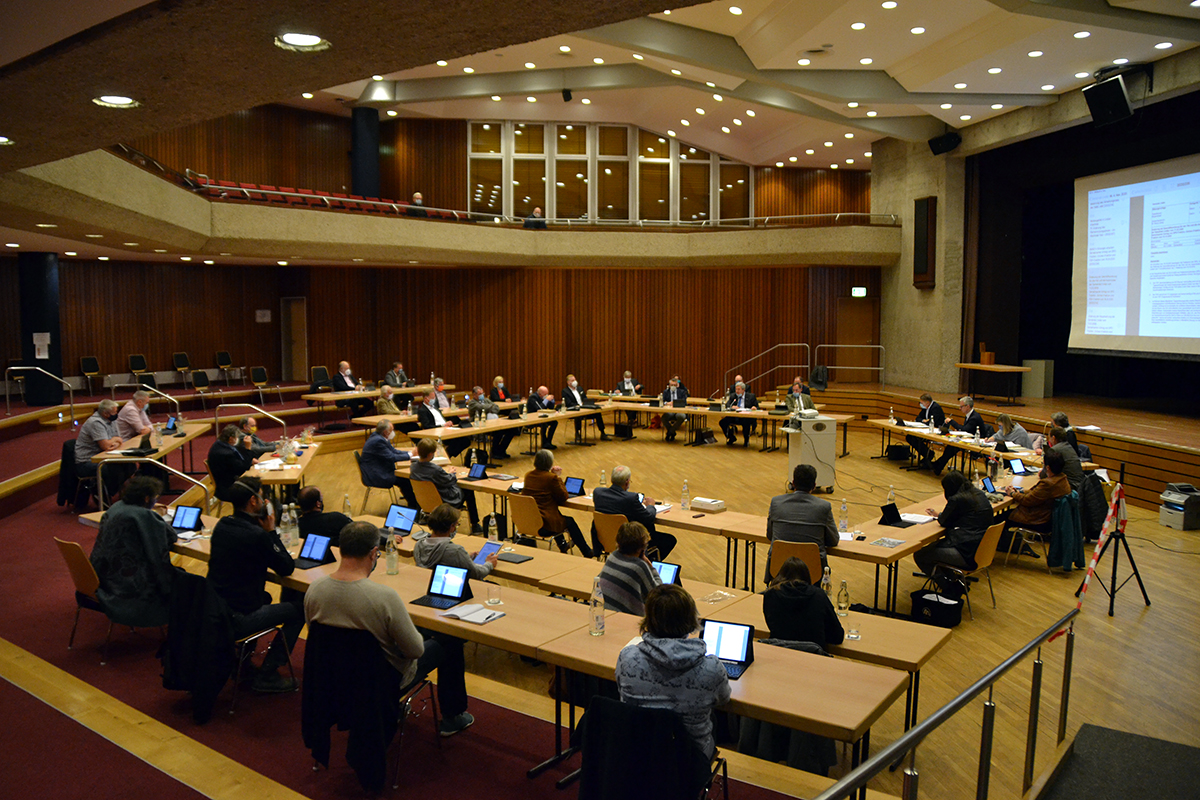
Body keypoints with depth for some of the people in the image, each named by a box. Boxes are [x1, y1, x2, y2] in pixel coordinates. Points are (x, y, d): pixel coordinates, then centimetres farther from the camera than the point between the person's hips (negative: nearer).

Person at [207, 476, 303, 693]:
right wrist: (271, 531, -7)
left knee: (264, 597, 35)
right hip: (237, 621, -9)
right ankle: (267, 675, 12)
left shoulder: (221, 525, 2)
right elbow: (287, 568, -11)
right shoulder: (257, 535, -23)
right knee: (299, 609, 7)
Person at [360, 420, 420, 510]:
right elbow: (391, 457, -23)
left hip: (380, 470, 11)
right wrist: (410, 455, -14)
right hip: (375, 476, -10)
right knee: (406, 480, -15)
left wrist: (410, 452, 1)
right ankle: (414, 507, 1)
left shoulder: (380, 438, 8)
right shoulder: (378, 441, -23)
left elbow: (393, 451, 13)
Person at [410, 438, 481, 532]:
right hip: (447, 502, -7)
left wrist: (446, 473, 10)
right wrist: (453, 474, 6)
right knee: (469, 492, 17)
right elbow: (449, 481, -16)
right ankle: (475, 526, 27)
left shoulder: (414, 466, -12)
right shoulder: (435, 470, -34)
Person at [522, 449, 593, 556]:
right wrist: (559, 477, -1)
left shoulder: (528, 475, 3)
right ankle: (587, 553, 33)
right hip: (544, 525, -7)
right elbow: (563, 497, -7)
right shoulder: (551, 478, -18)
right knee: (570, 521, 21)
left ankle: (562, 545, 56)